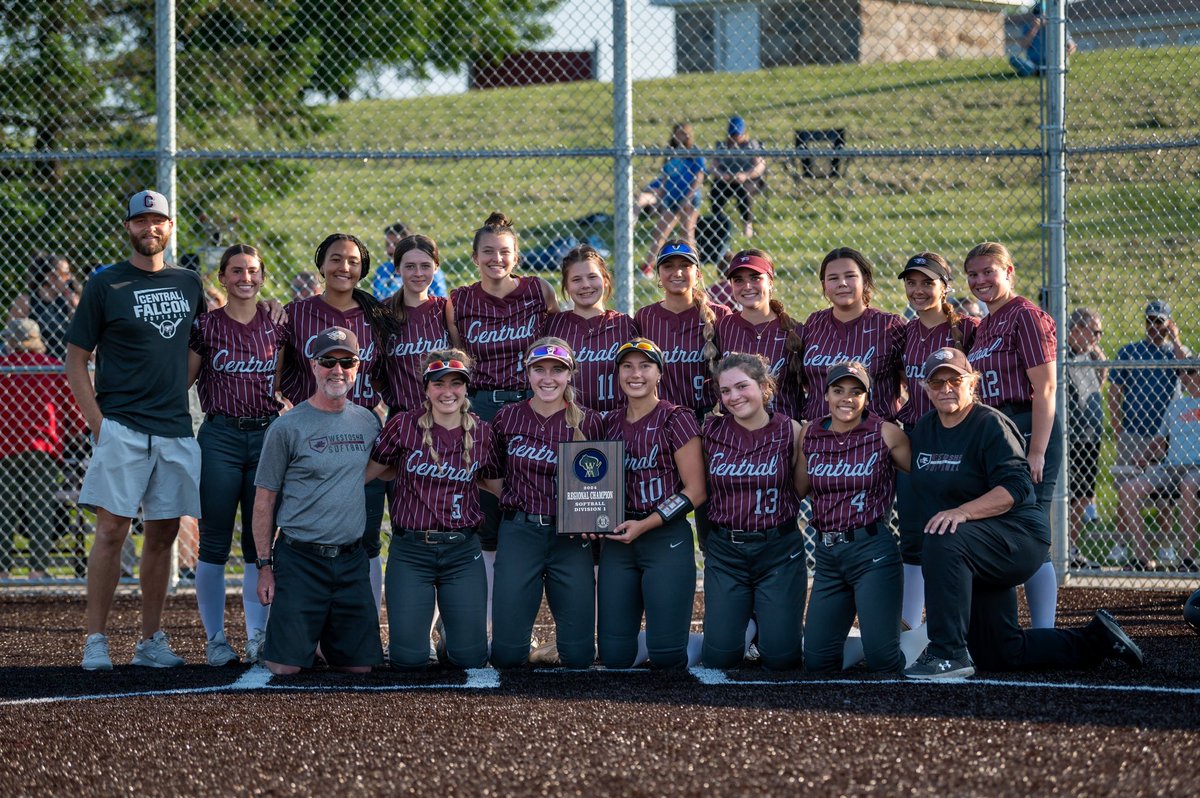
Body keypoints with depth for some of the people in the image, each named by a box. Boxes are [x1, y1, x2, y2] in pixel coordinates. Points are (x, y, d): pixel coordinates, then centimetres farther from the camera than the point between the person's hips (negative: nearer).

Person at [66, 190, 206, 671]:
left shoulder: (188, 284, 13)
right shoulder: (105, 285, 0)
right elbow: (76, 359, 0)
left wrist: (177, 389, 9)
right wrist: (98, 423, -9)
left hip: (175, 429, 5)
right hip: (121, 428, -4)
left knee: (163, 532, 6)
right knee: (112, 528, -10)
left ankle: (151, 641, 13)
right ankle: (96, 641, -8)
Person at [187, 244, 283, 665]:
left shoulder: (276, 326, 8)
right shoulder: (205, 326, 1)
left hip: (267, 435, 2)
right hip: (220, 437, -2)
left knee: (260, 543, 3)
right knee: (214, 543, -2)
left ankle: (258, 637, 6)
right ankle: (215, 638, 5)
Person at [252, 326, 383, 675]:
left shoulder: (368, 422, 9)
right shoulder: (287, 427, -4)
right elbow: (264, 501, -1)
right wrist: (265, 565, -5)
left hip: (352, 562, 4)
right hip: (300, 559, -4)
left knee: (360, 665, 2)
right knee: (285, 666, -10)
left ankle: (327, 639, 32)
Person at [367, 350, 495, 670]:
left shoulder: (481, 433, 1)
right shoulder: (404, 425, -5)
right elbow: (371, 470, 4)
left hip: (462, 550, 2)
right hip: (410, 550, -2)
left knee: (471, 658, 0)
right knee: (409, 660, -4)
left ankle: (450, 635, 36)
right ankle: (410, 630, 32)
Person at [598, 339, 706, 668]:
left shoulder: (675, 420, -5)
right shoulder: (611, 423, 12)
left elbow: (695, 490, -8)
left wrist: (645, 525, -15)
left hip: (666, 538, -5)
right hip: (618, 540, 5)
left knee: (666, 652, -7)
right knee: (613, 650, 1)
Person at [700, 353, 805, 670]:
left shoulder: (790, 431, -5)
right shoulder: (711, 432, -1)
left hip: (779, 549, -1)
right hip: (725, 551, 1)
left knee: (780, 658, -3)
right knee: (719, 657, -3)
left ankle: (767, 621, 31)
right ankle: (742, 613, 30)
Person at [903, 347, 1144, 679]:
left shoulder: (991, 424, -12)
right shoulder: (923, 429, 11)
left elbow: (1016, 487, -23)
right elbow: (922, 486, 24)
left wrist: (963, 511, -35)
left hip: (1019, 539, -9)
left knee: (945, 541, -37)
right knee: (998, 655, 7)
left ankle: (948, 653, -34)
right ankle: (1096, 640, 24)